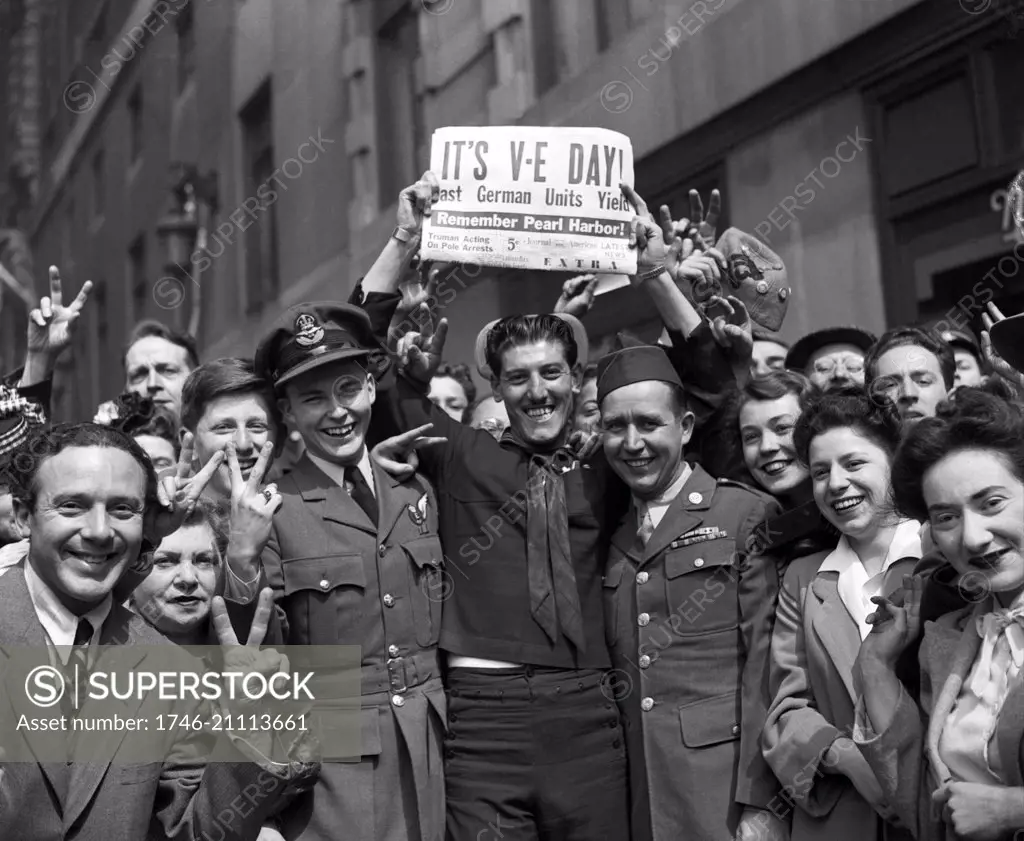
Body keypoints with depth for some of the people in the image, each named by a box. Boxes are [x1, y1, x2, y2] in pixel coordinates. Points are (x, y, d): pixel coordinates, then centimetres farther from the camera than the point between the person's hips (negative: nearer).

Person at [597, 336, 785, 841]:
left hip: (726, 786, -4)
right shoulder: (610, 534, 11)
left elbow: (765, 665, -8)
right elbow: (613, 669, 10)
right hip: (635, 794, 4)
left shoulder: (747, 515, -4)